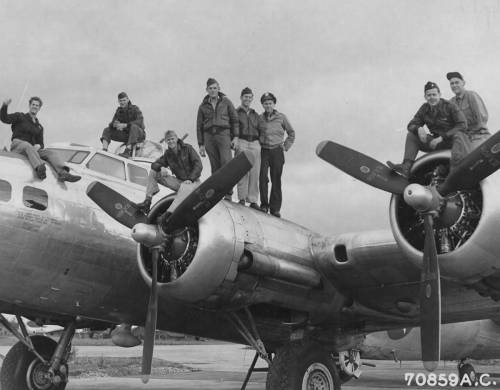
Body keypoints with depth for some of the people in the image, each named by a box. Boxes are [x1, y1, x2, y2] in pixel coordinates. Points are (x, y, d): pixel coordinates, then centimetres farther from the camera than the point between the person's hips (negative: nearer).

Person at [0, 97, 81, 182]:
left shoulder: (39, 127, 26)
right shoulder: (20, 117, 14)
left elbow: (41, 144, 21)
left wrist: (38, 146, -5)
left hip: (33, 149, 5)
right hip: (17, 146, -5)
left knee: (51, 153, -20)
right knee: (28, 146, -39)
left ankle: (63, 173, -47)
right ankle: (40, 169, -67)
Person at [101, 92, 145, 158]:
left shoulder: (134, 109, -11)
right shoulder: (119, 110, 5)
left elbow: (140, 122, -27)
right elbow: (111, 124, 1)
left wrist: (124, 125, -35)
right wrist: (115, 124, -26)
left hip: (138, 134, -6)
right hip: (127, 135, 6)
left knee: (134, 126, -39)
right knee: (107, 130, -5)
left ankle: (127, 152, -51)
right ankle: (104, 151, -29)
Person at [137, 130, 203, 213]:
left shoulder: (187, 148, -5)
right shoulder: (168, 154, 7)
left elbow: (198, 165, -11)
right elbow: (154, 164, 9)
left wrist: (190, 179, -21)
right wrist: (160, 168, -16)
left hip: (192, 181, -5)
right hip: (179, 182, 5)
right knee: (153, 173, -6)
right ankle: (147, 201, -13)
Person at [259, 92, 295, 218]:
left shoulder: (281, 117, 2)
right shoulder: (260, 118, 4)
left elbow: (291, 133, 12)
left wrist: (286, 147, 6)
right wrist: (259, 145, 7)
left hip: (277, 152, 0)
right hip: (263, 151, 1)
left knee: (276, 180, 0)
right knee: (263, 177, -10)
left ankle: (275, 208, 5)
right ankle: (264, 204, 2)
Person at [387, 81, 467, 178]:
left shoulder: (449, 106, -11)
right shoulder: (424, 109, 4)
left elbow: (462, 125, -18)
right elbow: (411, 124, 5)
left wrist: (442, 137, -25)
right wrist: (418, 129, -22)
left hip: (451, 139, -5)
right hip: (437, 141, 5)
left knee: (458, 135, -38)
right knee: (411, 135, -7)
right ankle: (406, 167, -24)